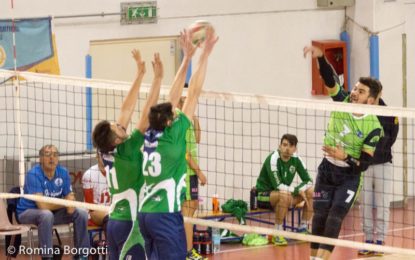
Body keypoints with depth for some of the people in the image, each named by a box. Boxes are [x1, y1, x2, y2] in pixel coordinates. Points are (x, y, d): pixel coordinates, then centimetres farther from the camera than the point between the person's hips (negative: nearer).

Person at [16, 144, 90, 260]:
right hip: (28, 212, -6)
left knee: (81, 213, -11)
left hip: (53, 211, 6)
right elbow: (42, 205, -29)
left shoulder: (63, 172, -4)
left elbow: (69, 195, 1)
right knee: (46, 215, -38)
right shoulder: (33, 174, -23)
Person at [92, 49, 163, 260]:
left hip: (114, 221, 8)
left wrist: (140, 74, 12)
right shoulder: (126, 152, -17)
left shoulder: (106, 152, 2)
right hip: (130, 223, -8)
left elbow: (126, 110, 8)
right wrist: (158, 78, -16)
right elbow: (146, 116, -18)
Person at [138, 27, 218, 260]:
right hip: (166, 215, -8)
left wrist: (187, 57, 19)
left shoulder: (151, 135, 7)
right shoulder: (172, 136, -9)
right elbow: (193, 93, -7)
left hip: (145, 213, 8)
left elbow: (173, 98, 15)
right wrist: (205, 53, -3)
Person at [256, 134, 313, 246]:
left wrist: (299, 189, -20)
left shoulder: (296, 159, -3)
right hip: (263, 195, -7)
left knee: (311, 192, -10)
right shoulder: (273, 159, -22)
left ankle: (303, 229, -1)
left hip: (284, 193, 7)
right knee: (284, 195, -39)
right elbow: (278, 186, -29)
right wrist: (297, 190, -21)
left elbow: (308, 181, 1)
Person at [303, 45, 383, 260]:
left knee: (335, 218, -13)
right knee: (319, 215, 1)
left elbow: (364, 164, -17)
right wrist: (320, 57, -41)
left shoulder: (373, 127, -19)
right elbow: (329, 77, -23)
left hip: (349, 175, -4)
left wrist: (345, 157, -34)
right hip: (327, 169, 4)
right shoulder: (342, 101, -9)